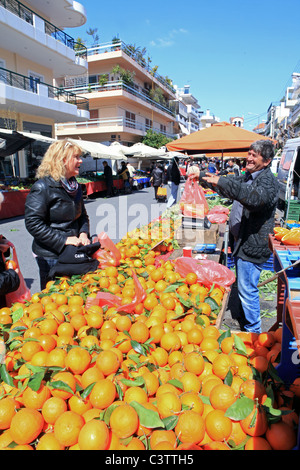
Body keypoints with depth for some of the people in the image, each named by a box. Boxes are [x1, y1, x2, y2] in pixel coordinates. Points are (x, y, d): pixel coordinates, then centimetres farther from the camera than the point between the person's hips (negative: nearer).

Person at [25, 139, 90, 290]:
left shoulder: (74, 185, 7)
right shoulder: (42, 188, -16)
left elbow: (82, 214, 17)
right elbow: (33, 224, -21)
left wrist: (83, 233, -2)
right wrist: (63, 240, -24)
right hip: (50, 256, -7)